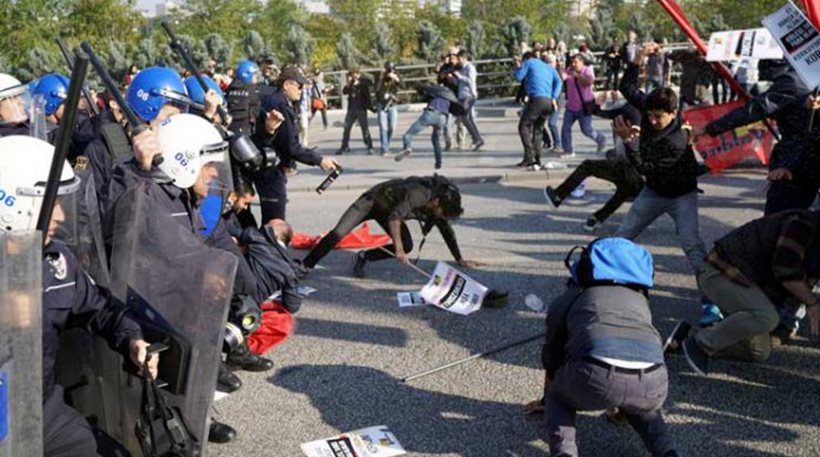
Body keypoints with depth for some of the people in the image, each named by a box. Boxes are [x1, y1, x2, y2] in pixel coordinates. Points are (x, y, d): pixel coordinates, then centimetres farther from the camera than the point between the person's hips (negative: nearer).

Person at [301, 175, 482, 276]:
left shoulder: (437, 208, -12)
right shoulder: (419, 194, -38)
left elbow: (448, 233, 3)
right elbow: (395, 217, -45)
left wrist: (460, 260, 5)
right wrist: (398, 250, -48)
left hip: (387, 209, 7)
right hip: (373, 200, -7)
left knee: (407, 246, -10)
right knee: (338, 233, -18)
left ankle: (363, 258, 8)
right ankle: (305, 266, -10)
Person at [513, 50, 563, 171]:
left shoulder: (529, 63, 12)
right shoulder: (549, 67, 27)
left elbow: (518, 77, 6)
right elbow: (558, 81, 11)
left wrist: (518, 67, 26)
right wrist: (554, 98, 1)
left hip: (537, 99, -6)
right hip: (549, 102, 6)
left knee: (524, 126, -1)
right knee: (537, 129, 16)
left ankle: (529, 157, -15)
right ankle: (537, 160, 12)